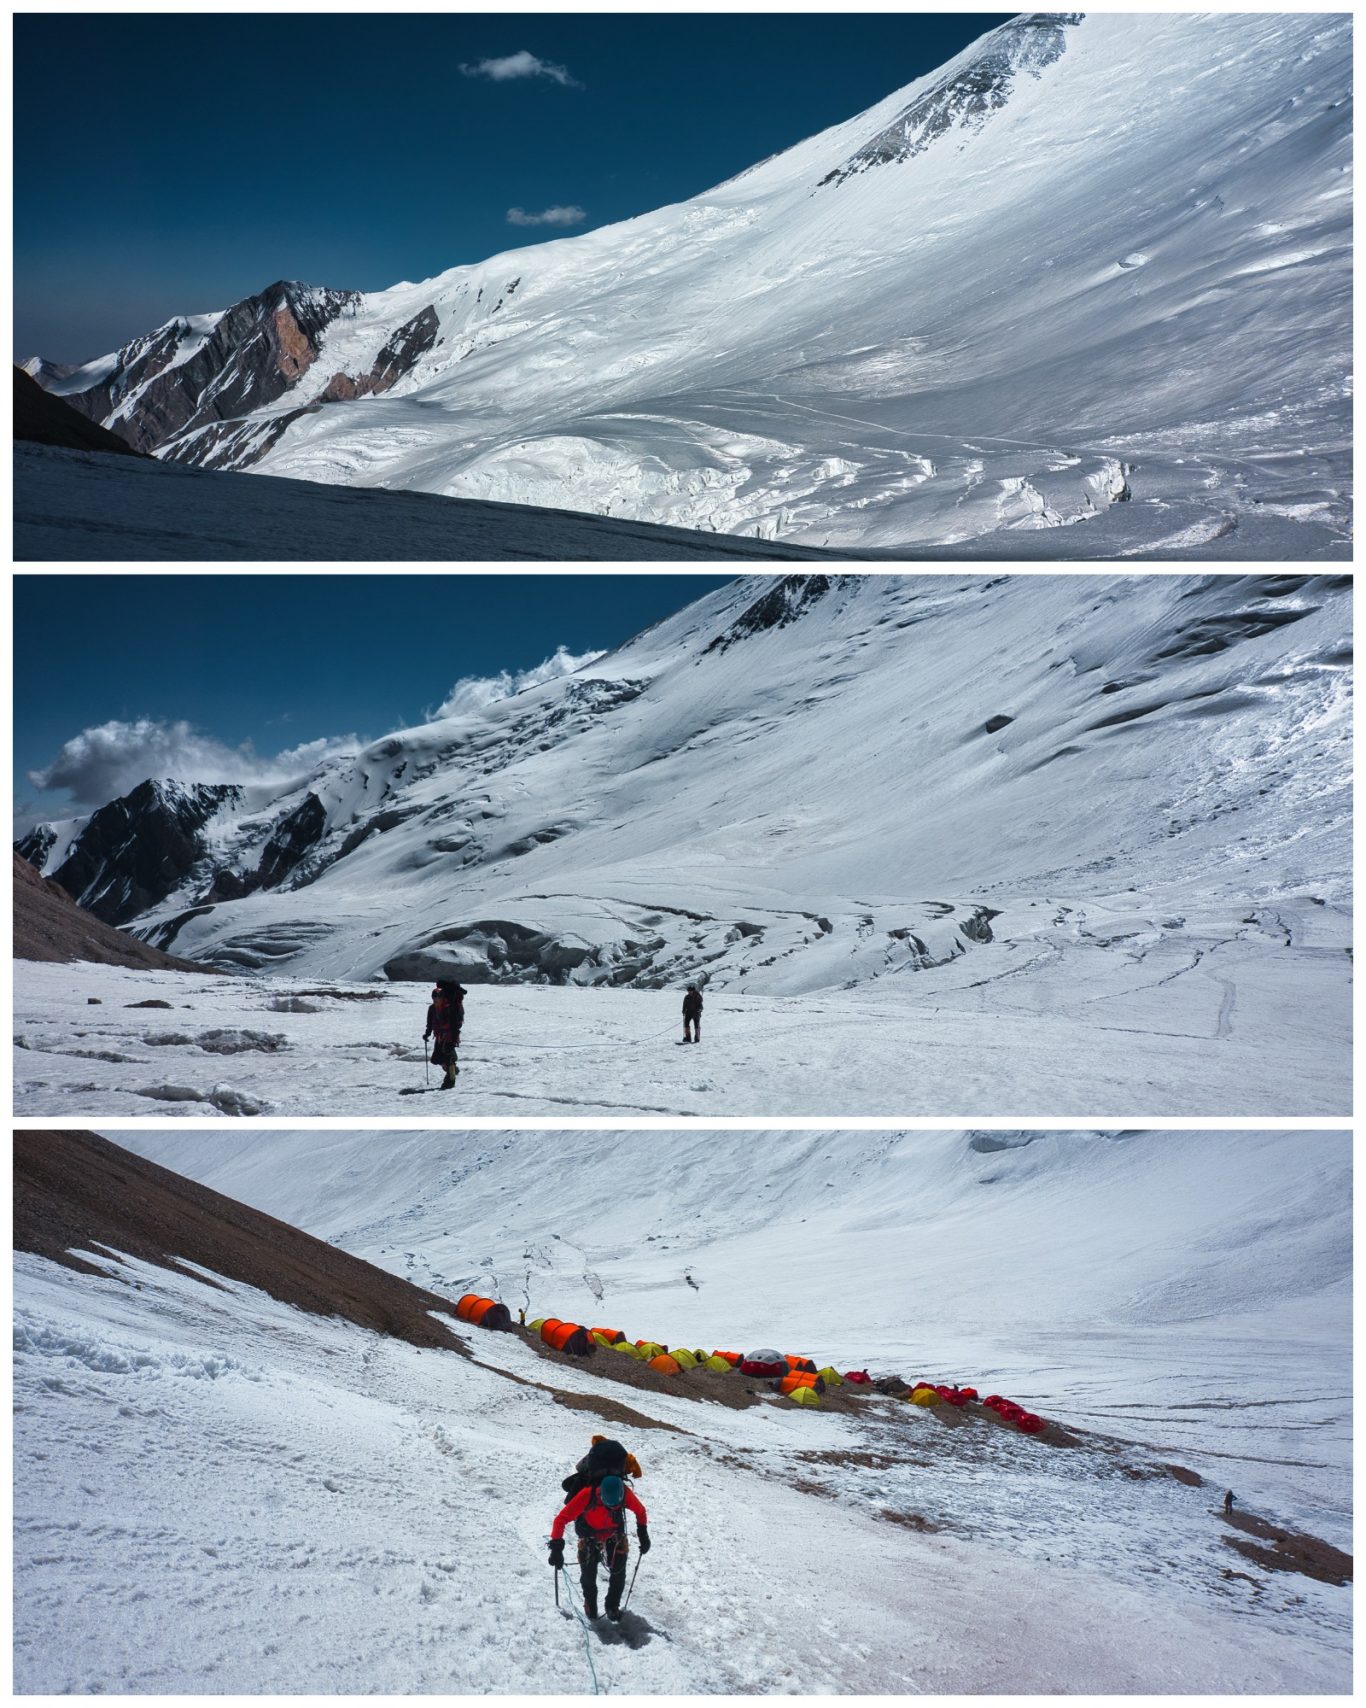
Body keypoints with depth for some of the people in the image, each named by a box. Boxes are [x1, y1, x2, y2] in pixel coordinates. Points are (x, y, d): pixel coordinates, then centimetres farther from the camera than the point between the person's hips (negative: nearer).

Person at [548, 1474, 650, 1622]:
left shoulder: (625, 1493, -33)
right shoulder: (587, 1496, -41)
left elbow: (640, 1511, -10)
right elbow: (562, 1518, -36)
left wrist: (643, 1534, -5)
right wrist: (557, 1546, -41)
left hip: (614, 1534, 2)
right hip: (590, 1535, -1)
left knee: (619, 1571, -3)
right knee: (588, 1573, 0)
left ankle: (613, 1606, 23)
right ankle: (590, 1603, 32)